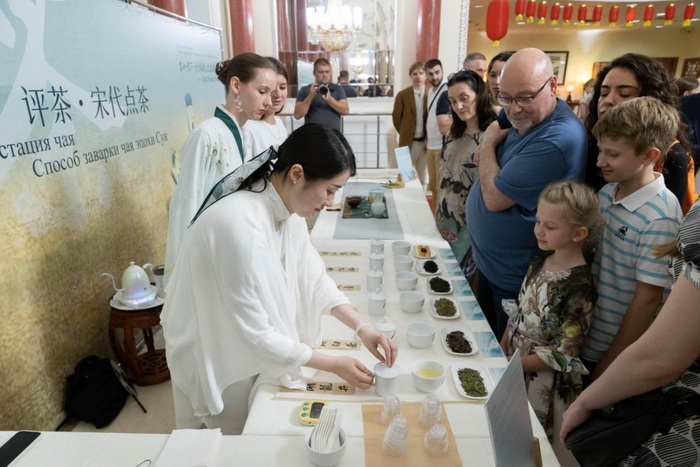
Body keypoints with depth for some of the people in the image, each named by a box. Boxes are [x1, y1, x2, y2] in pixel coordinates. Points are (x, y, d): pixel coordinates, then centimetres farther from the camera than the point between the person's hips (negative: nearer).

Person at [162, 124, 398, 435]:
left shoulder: (287, 207, -10)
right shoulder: (241, 226, -36)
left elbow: (313, 276, 0)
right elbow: (255, 334, -29)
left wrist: (361, 327, -10)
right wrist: (334, 365, -20)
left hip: (249, 347, 7)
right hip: (214, 358, -7)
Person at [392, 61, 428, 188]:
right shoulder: (402, 95, -4)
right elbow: (396, 117, 1)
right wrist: (405, 134, 4)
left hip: (426, 142, 2)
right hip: (408, 142, -2)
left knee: (423, 179, 11)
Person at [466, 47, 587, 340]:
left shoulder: (559, 139, -29)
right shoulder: (523, 118, 1)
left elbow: (495, 198, -27)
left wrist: (488, 144, -14)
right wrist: (489, 147, -9)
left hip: (513, 280, -8)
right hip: (487, 262, 9)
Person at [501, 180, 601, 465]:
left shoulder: (579, 288, -25)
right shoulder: (540, 260, -3)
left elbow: (561, 355, -21)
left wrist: (509, 364, -18)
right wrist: (501, 351, 3)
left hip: (544, 381, -6)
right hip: (514, 361, 6)